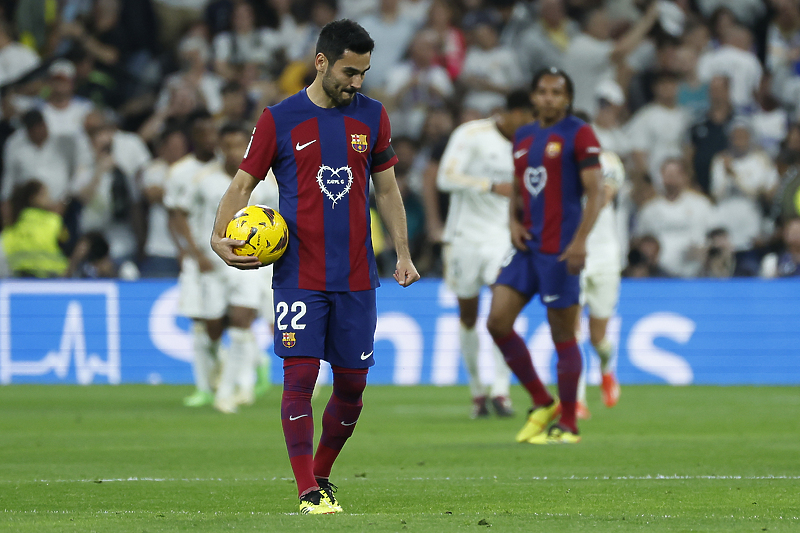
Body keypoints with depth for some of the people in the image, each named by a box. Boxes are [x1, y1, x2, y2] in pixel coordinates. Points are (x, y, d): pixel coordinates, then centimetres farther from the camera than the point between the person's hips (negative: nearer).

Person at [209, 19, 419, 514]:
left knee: (352, 385, 5)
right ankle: (308, 491, -7)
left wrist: (404, 254, 9)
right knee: (300, 377, -11)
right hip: (299, 276, -3)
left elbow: (386, 188, 16)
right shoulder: (279, 119, -2)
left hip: (357, 277, 3)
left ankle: (321, 474, 25)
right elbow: (244, 183, 2)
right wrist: (220, 236, -13)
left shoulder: (372, 116, 7)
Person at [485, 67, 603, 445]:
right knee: (498, 321, -2)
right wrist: (514, 222, 4)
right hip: (527, 245, 7)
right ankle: (542, 403, 11)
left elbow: (595, 193, -10)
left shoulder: (579, 134, -5)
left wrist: (580, 240, -20)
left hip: (560, 250, -7)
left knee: (562, 335, -2)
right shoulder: (522, 138, 15)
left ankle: (568, 425, 7)